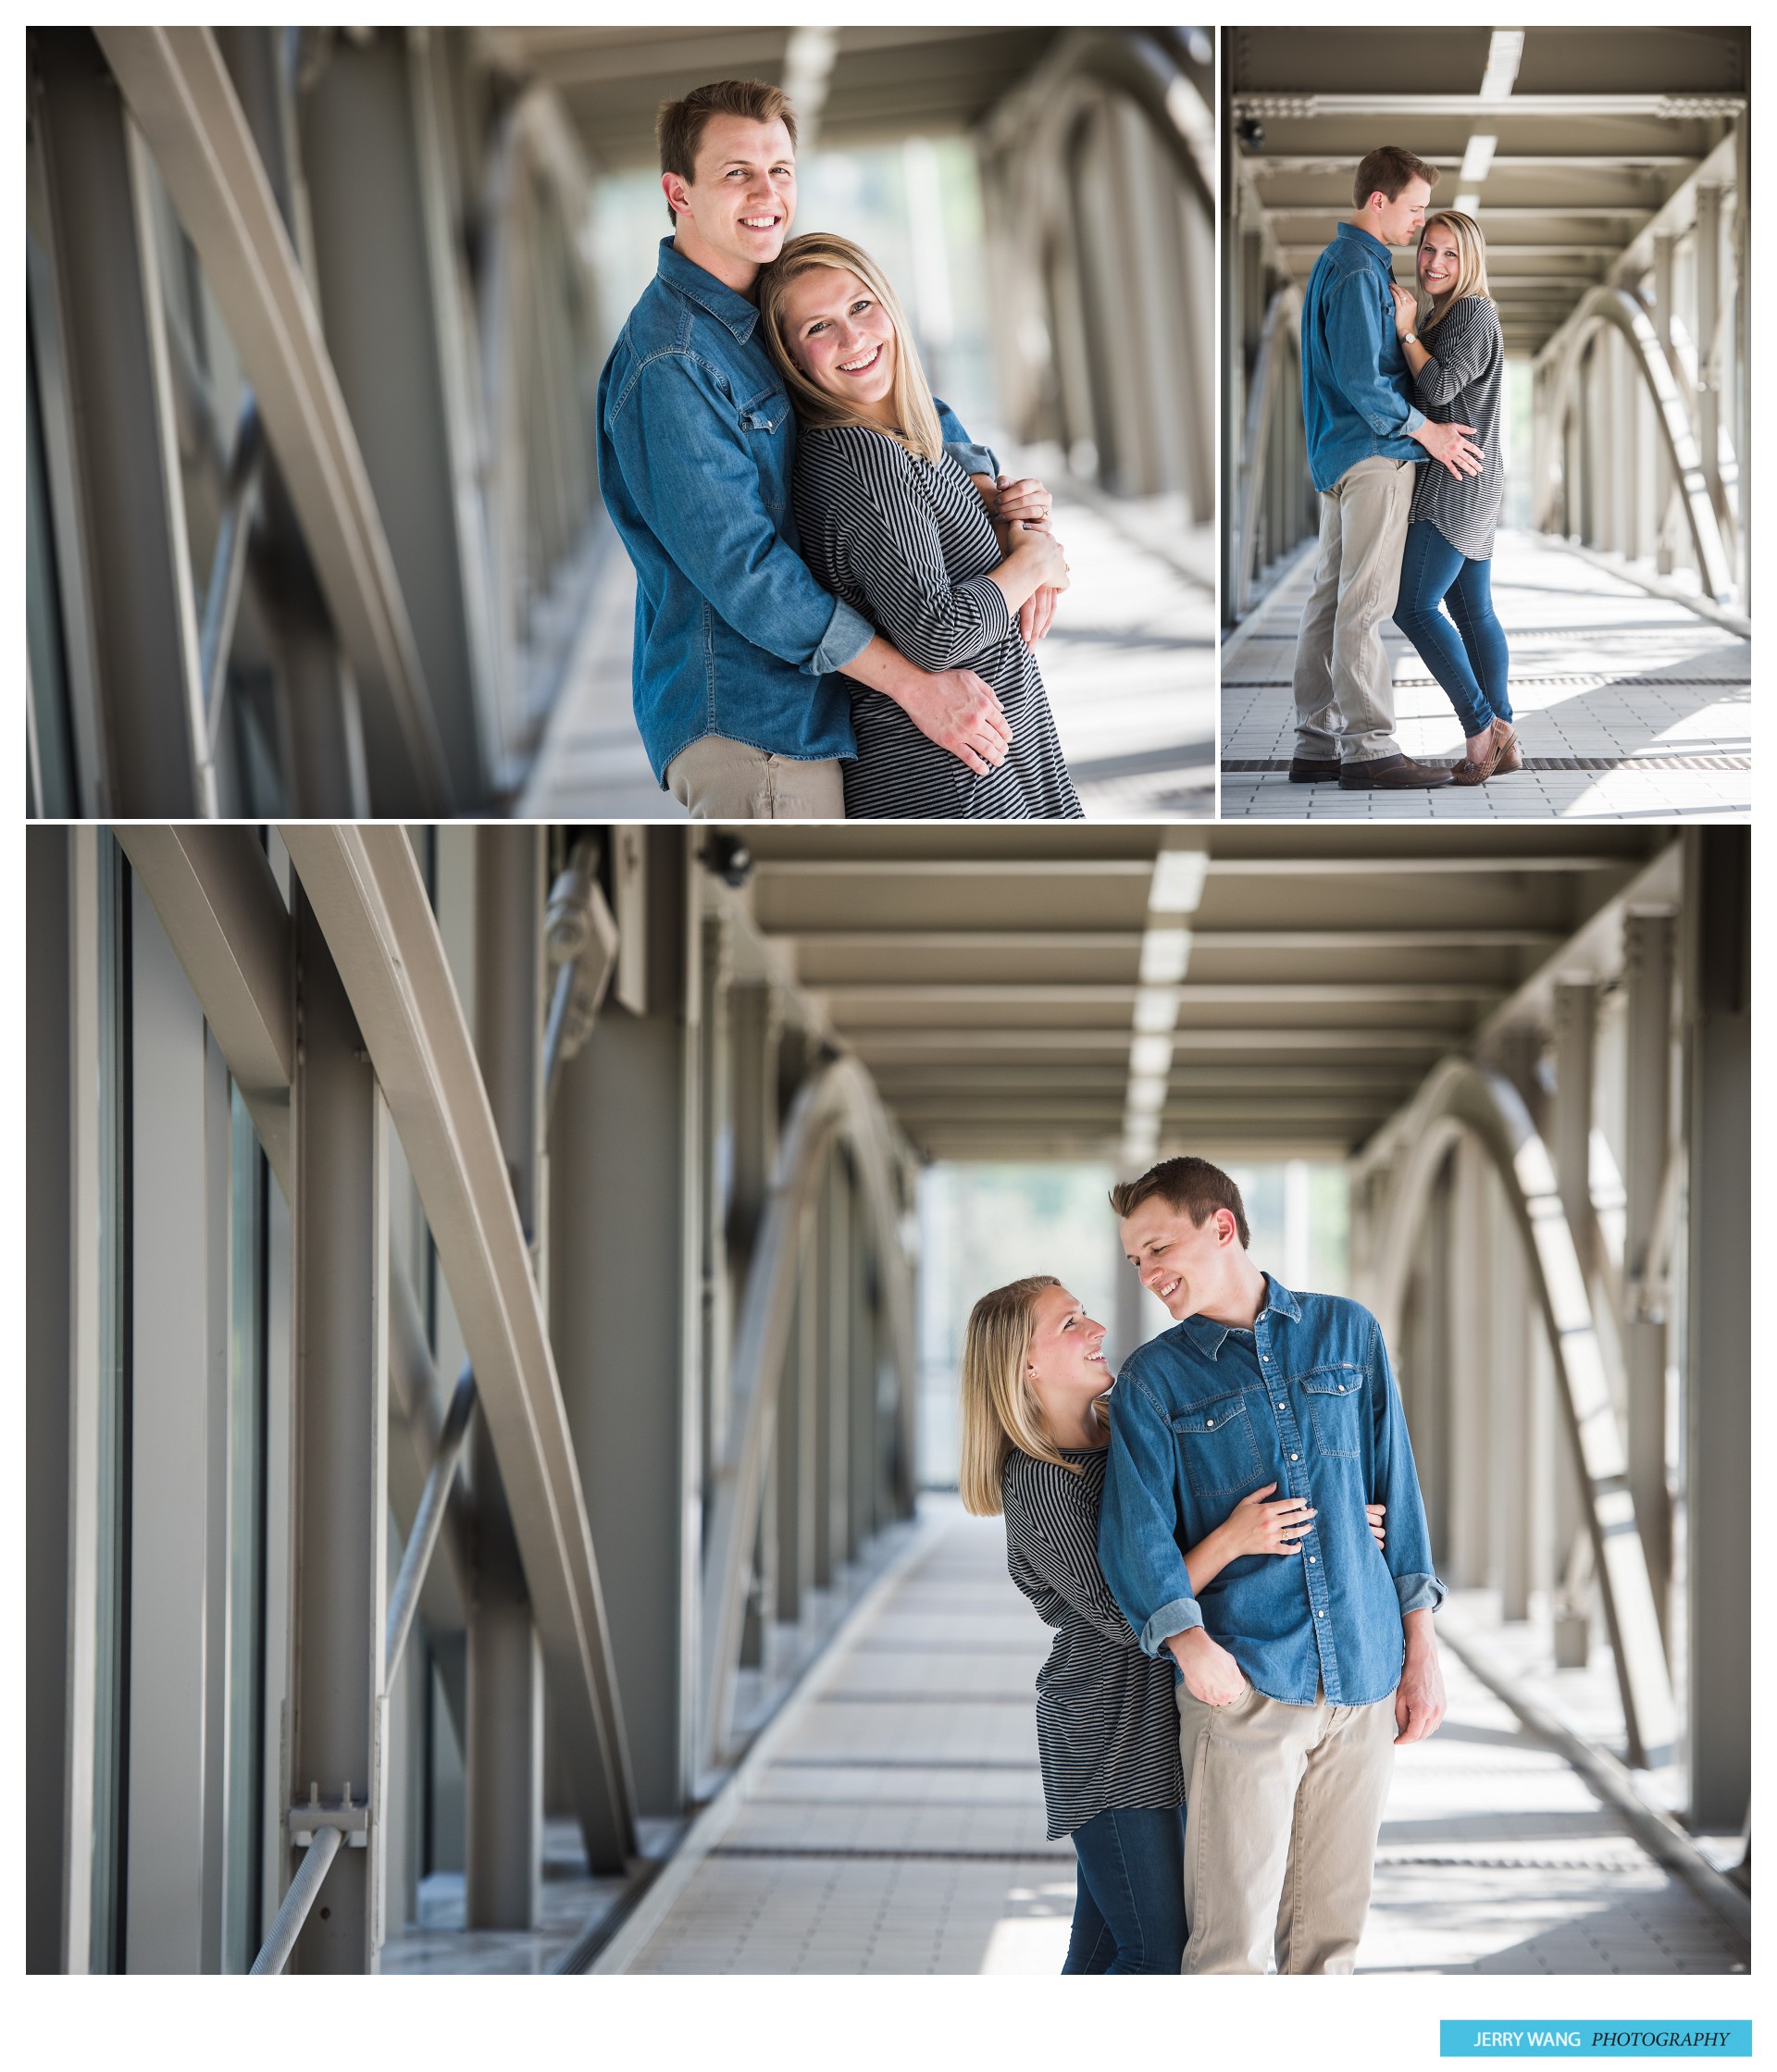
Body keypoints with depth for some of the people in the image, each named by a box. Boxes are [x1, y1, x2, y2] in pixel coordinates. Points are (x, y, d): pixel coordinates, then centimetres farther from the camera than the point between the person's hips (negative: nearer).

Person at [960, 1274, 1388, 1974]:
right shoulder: (1037, 1482, -16)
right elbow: (1120, 1614, -19)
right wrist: (1231, 1539, -26)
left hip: (1158, 1725, 8)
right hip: (1108, 1737, -8)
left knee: (1104, 1955, 10)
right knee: (1157, 1962, -9)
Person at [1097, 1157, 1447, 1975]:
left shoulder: (1346, 1331, 11)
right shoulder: (1153, 1377, 5)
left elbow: (1394, 1489, 14)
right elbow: (1136, 1526, -6)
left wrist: (1420, 1645, 9)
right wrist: (1187, 1639, -24)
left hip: (1364, 1675, 2)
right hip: (1243, 1683, -2)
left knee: (1329, 1932, 8)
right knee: (1232, 1941, -7)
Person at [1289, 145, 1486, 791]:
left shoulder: (1337, 263, 18)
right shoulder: (1359, 272, -15)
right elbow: (1360, 379, -20)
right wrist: (1427, 431, -13)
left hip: (1338, 456, 10)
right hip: (1374, 453, -10)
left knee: (1331, 598, 9)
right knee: (1365, 603, -10)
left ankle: (1316, 745, 12)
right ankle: (1368, 748, -10)